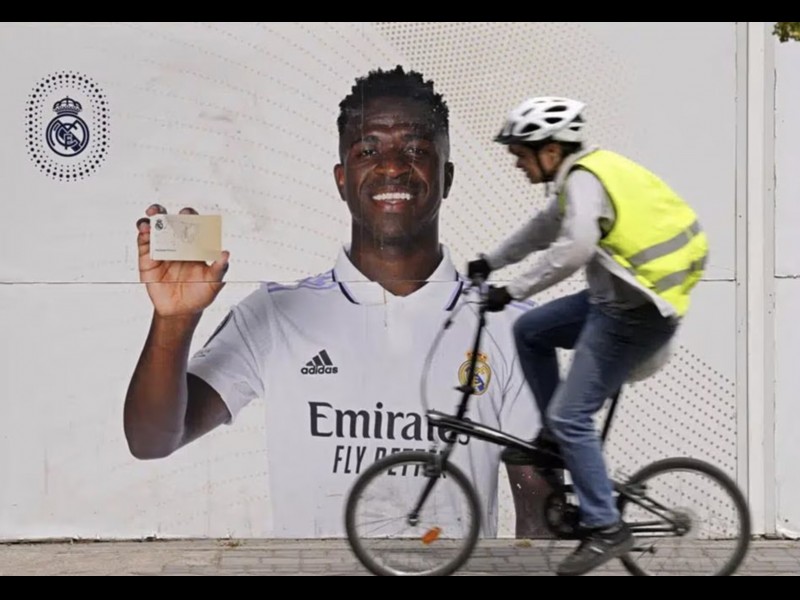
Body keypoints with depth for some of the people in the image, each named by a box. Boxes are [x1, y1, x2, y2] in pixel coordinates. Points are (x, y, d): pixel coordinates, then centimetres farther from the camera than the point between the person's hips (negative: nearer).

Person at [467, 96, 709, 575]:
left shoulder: (583, 179, -18)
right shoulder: (584, 173, 12)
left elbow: (573, 249, -34)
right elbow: (545, 229, 28)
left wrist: (515, 290, -27)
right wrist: (491, 262, 31)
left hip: (636, 312, -10)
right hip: (617, 298, 10)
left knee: (571, 415, -7)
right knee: (530, 332, 19)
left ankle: (606, 530, -1)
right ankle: (555, 441, 24)